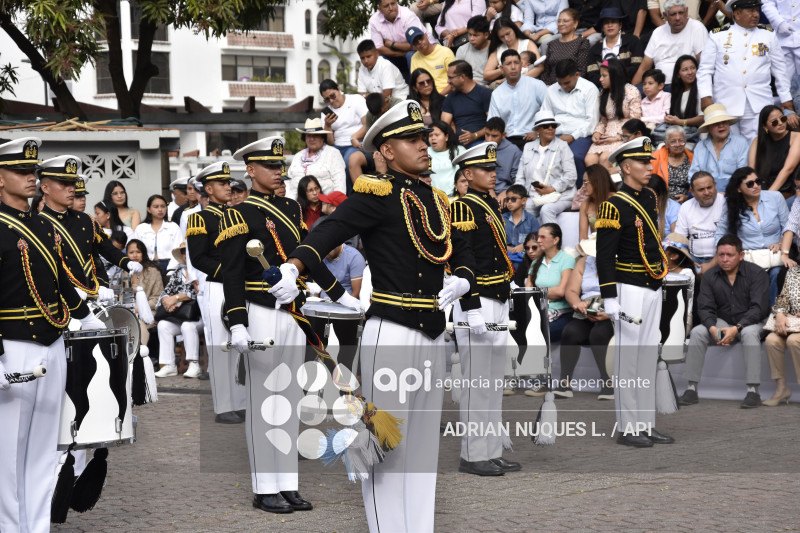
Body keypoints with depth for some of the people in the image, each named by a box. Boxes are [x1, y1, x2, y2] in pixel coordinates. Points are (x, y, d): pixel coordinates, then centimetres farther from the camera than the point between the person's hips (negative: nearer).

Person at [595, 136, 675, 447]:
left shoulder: (649, 198, 11)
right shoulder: (615, 205, -14)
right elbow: (604, 256, -16)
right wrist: (609, 299, -19)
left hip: (653, 290, 9)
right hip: (630, 290, -8)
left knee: (648, 357, 10)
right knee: (628, 357, -4)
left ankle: (646, 425, 16)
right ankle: (627, 429, 0)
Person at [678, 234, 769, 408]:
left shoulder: (757, 273, -11)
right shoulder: (710, 276, 0)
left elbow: (759, 307, -18)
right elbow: (705, 307, -4)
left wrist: (736, 328, -31)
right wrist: (713, 329, -26)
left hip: (752, 321, -4)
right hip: (723, 322, 4)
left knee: (749, 333, -37)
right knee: (697, 332, -22)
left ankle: (753, 391, -38)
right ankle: (691, 389, -21)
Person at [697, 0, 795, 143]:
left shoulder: (768, 35, 12)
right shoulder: (717, 36, 6)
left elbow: (780, 71, 16)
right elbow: (705, 71, 5)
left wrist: (786, 100, 14)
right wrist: (705, 96, -7)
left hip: (759, 109, 1)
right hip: (725, 108, -1)